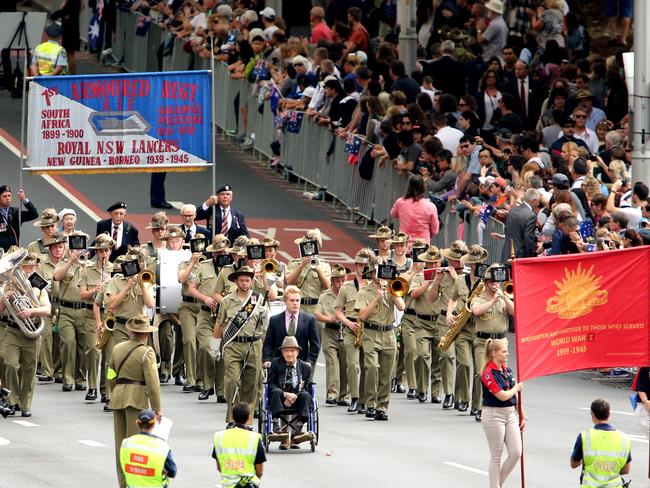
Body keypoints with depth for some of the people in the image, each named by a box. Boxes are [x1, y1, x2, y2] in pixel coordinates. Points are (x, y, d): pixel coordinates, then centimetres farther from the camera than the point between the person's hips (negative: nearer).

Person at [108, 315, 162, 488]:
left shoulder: (118, 348, 10)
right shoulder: (146, 352, -9)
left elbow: (111, 377, 16)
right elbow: (152, 381, -13)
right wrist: (157, 407, -8)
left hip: (117, 396, 6)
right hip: (136, 398, -6)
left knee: (120, 442, 11)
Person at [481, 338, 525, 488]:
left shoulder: (507, 371, 10)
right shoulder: (488, 373, -15)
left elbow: (515, 395, 15)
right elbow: (503, 396, -19)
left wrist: (522, 416, 13)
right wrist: (517, 388, -2)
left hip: (511, 414, 7)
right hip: (494, 414, -7)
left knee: (515, 453, 2)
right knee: (496, 456, 0)